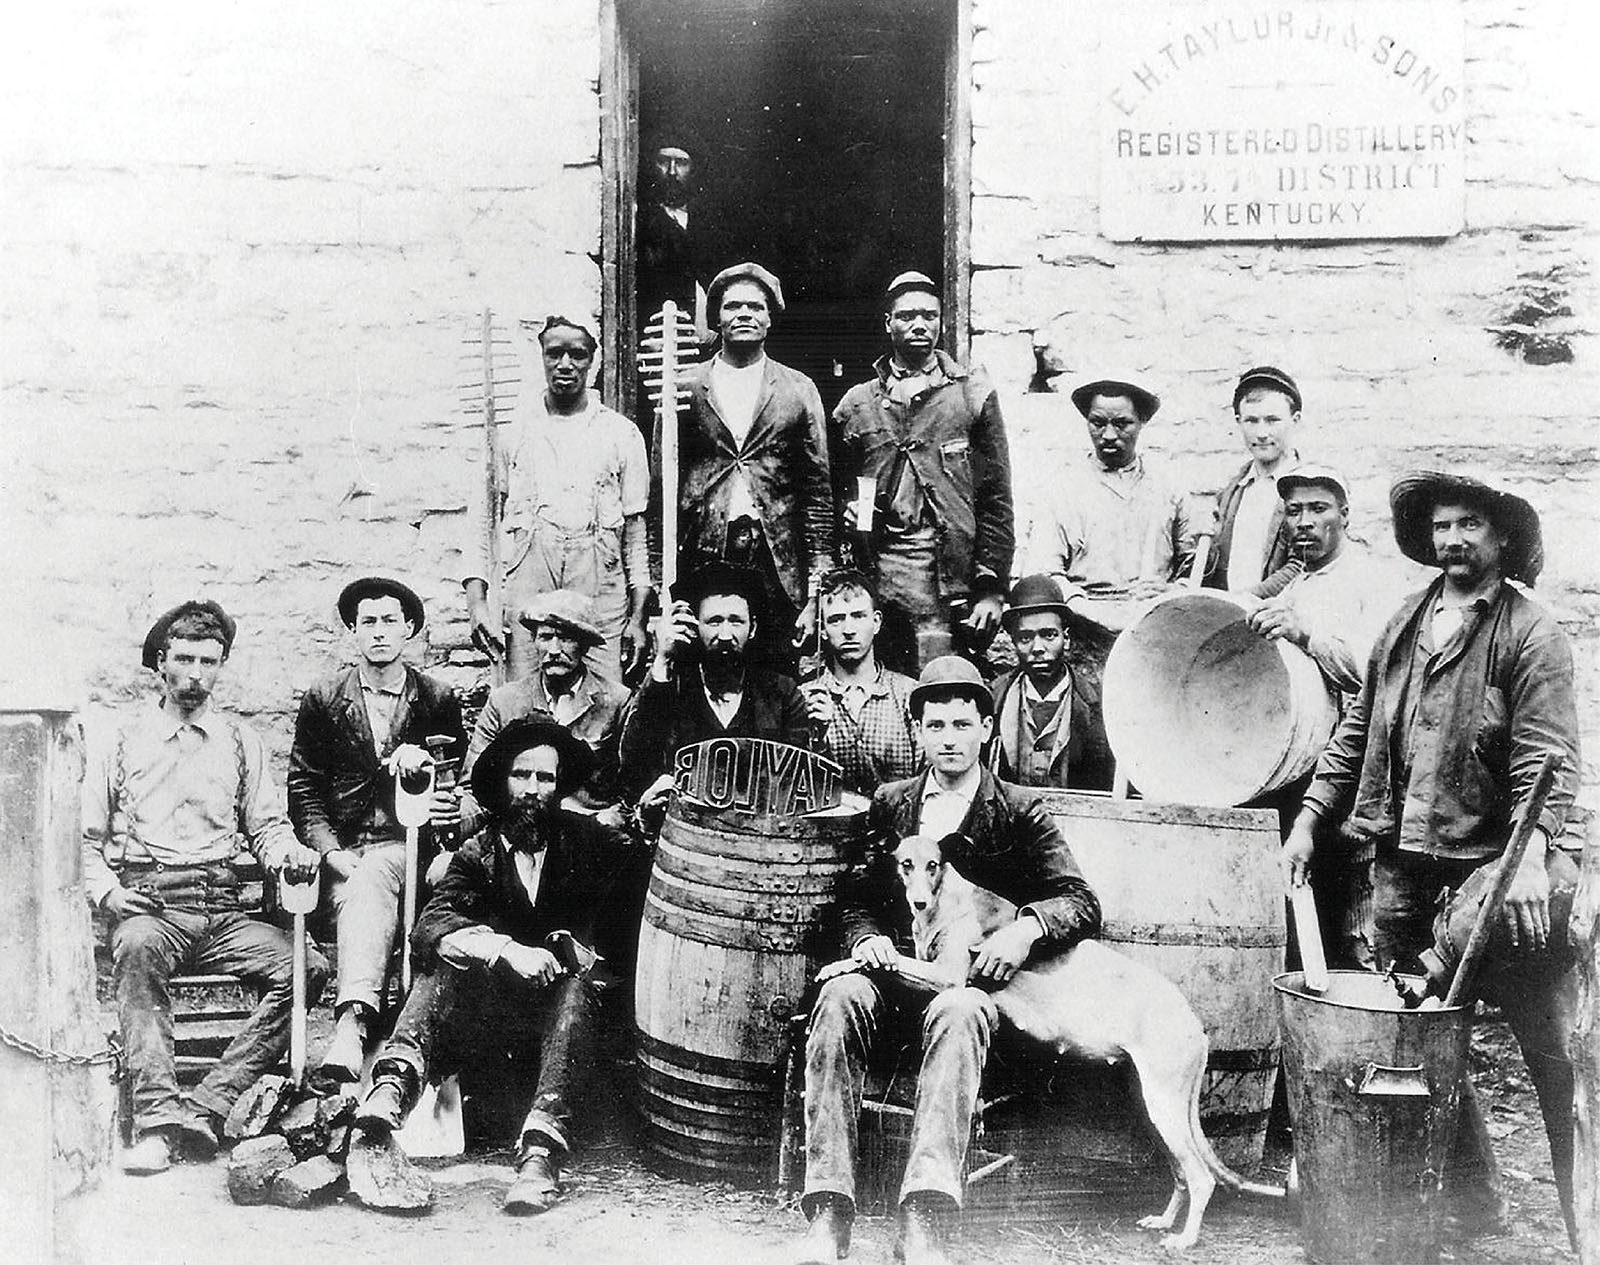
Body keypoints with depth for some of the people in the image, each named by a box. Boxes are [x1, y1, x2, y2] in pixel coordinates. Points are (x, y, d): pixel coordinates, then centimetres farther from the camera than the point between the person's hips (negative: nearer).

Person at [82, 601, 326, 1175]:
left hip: (228, 910, 2)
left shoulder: (241, 742, 21)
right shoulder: (121, 742, 17)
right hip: (149, 906, -1)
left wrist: (289, 852, -8)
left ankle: (205, 1108, -29)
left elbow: (266, 824, 16)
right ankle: (158, 1117, -41)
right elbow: (86, 837, 16)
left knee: (307, 968, -27)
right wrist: (106, 889, -3)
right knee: (137, 947, -38)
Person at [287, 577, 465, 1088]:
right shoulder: (322, 700, 10)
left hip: (407, 844, 0)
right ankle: (356, 1021, -52)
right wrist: (331, 850, -7)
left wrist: (421, 758, -9)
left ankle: (350, 1025, -49)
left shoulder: (439, 700, 11)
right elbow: (302, 787, 8)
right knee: (362, 892, -33)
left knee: (368, 882, -33)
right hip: (343, 847, 0)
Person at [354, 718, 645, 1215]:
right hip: (488, 1014, 1)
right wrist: (505, 950, -27)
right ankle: (395, 1080, -43)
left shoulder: (589, 841, 7)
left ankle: (541, 1147, -46)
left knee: (578, 985, -32)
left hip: (560, 1008, -1)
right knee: (443, 965, -23)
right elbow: (429, 929, -11)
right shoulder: (477, 853, 6)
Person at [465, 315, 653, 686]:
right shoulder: (511, 436, 13)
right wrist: (476, 601, -2)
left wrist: (638, 616, 5)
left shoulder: (622, 434, 13)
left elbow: (636, 531, 11)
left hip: (601, 597, 0)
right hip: (525, 596, 0)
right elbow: (483, 523, 11)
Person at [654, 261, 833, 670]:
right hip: (699, 558, 0)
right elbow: (660, 486, 9)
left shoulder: (798, 390, 10)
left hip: (777, 568, 0)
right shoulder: (685, 387, 9)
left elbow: (818, 494, 8)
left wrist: (816, 592, 1)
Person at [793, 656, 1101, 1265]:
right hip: (894, 964, 2)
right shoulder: (889, 804, 19)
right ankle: (828, 1215, -35)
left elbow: (1082, 903, 4)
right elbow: (857, 897, 17)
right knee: (840, 997, -32)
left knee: (957, 1014, -38)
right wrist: (866, 938, -7)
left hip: (972, 975, -2)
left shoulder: (1020, 812, 11)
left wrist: (1027, 926, -17)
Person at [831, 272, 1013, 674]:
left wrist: (992, 588, -2)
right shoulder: (856, 404, 14)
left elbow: (996, 498, 5)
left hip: (950, 579, -2)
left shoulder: (973, 394, 9)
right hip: (873, 584, 2)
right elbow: (832, 494, 16)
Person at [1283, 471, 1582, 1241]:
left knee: (1554, 1054, -3)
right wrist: (1308, 820, 11)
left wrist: (1531, 858, -27)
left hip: (1489, 870, -6)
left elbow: (1547, 756, -13)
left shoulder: (1530, 633, -4)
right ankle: (1471, 1201, 26)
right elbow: (1358, 731, 18)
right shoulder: (1405, 624, 14)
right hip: (1402, 869, 6)